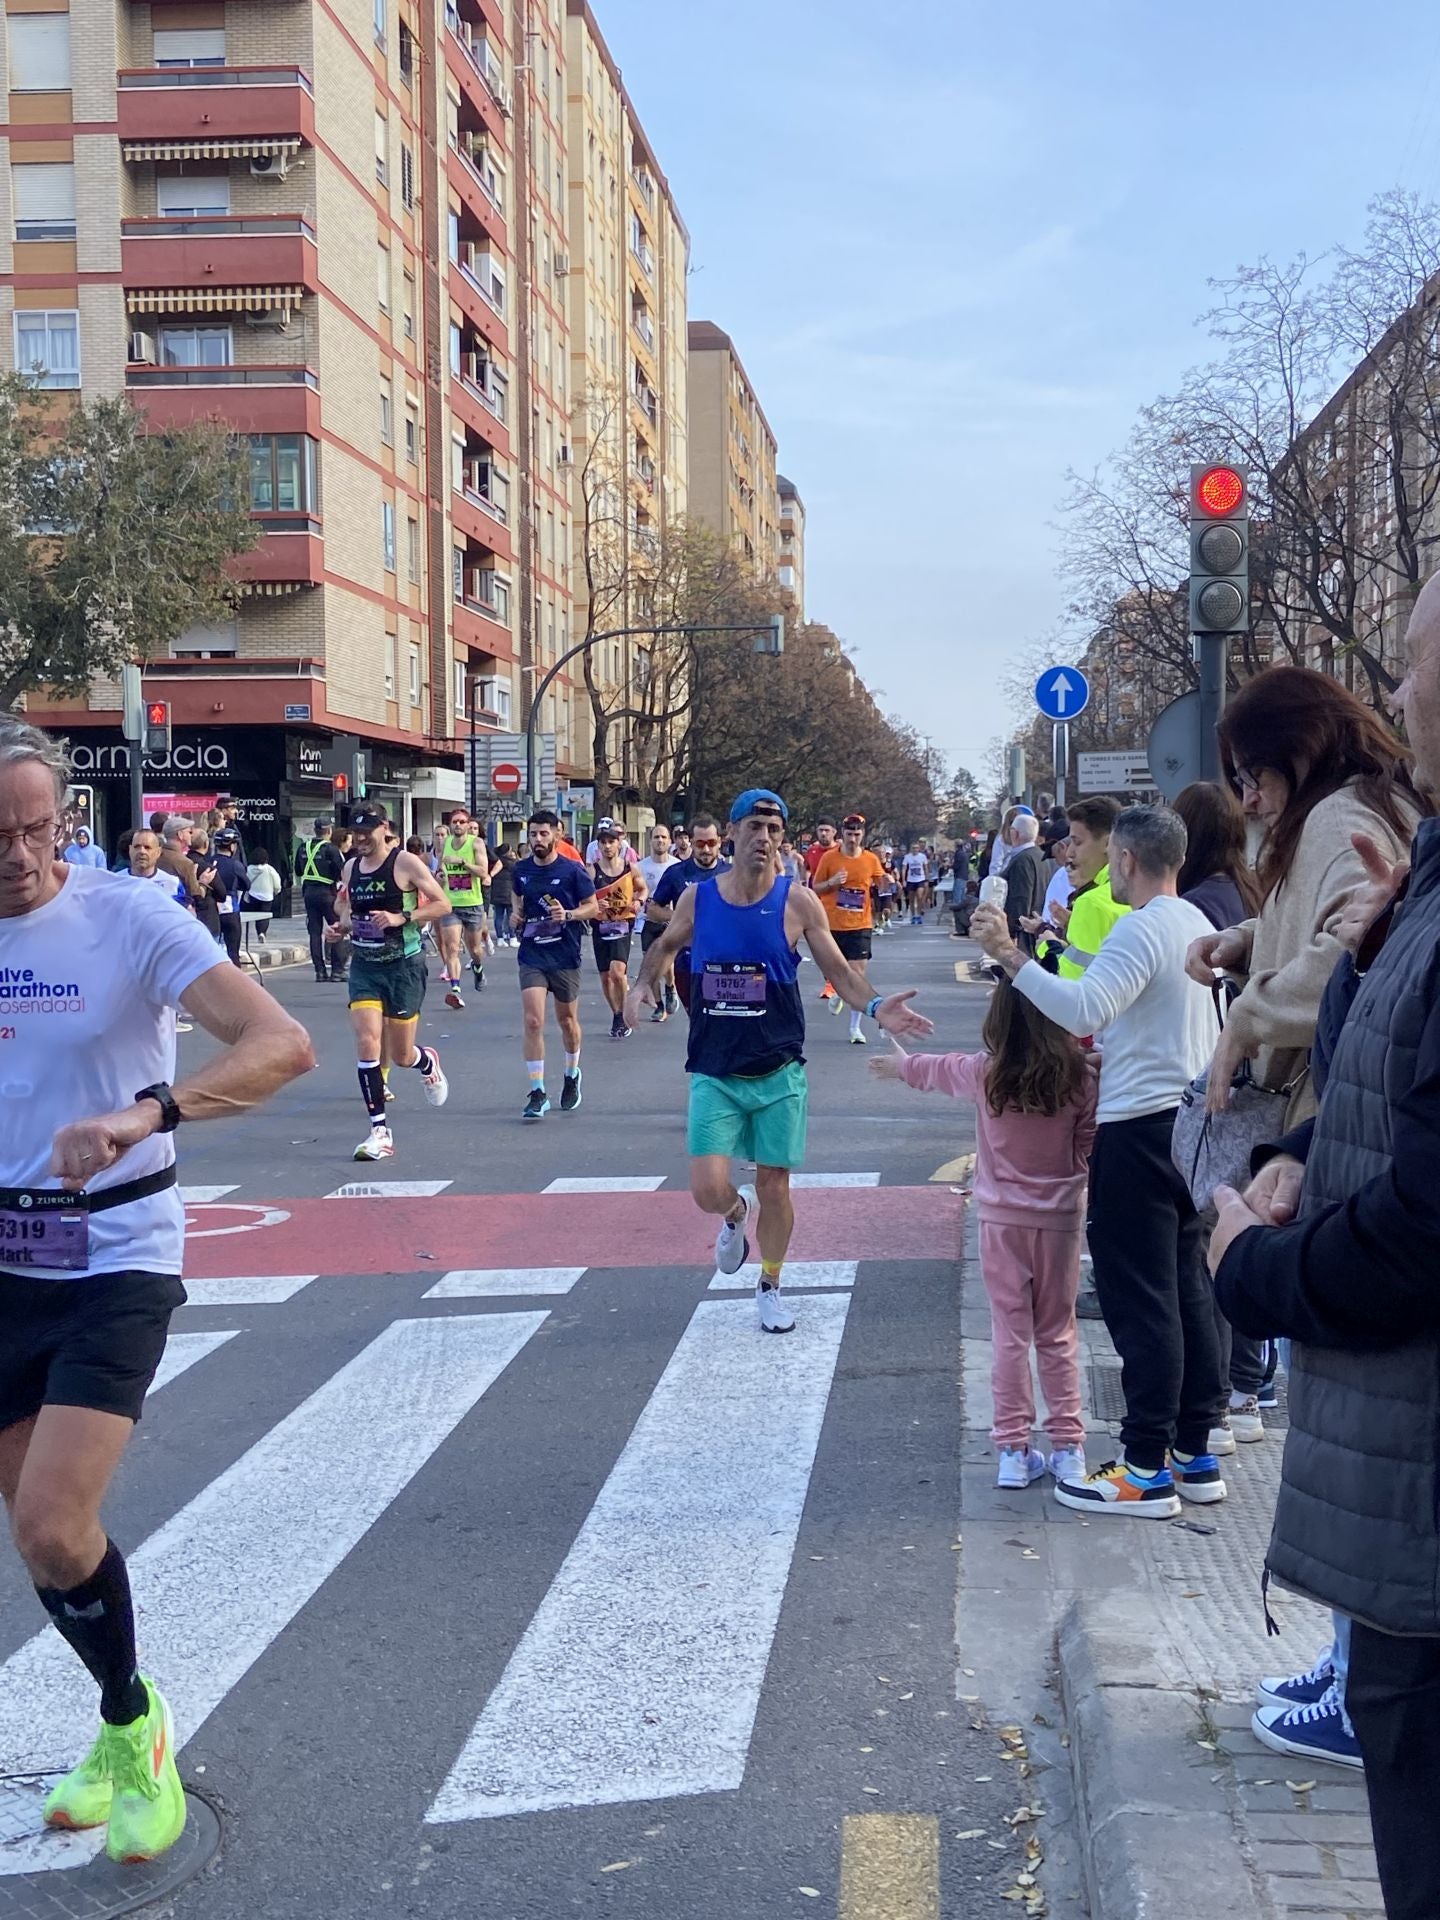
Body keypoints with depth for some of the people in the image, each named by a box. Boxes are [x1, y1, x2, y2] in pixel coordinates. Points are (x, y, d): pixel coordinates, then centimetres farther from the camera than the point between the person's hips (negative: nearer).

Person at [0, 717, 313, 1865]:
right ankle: (128, 1726, 34)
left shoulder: (129, 915, -15)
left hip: (114, 1261, -5)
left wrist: (144, 1114, -39)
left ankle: (135, 1724, 12)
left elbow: (284, 1047, -26)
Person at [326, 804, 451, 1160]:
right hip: (364, 966, 4)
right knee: (366, 1043, -12)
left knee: (401, 1055, 4)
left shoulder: (405, 863, -9)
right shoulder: (351, 867, 7)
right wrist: (340, 924, 3)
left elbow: (443, 905, -9)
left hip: (403, 964, -4)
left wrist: (401, 918, -21)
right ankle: (379, 1131, -6)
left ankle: (428, 1063, 44)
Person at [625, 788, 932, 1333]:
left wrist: (875, 1007, -18)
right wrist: (643, 983, -2)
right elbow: (665, 945, 17)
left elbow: (838, 970, 0)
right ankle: (737, 1212, 29)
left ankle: (770, 1287, 30)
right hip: (714, 1074, 1)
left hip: (778, 1073, 0)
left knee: (774, 1188, 6)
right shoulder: (697, 897, -3)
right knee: (709, 1191, -9)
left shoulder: (798, 901, -7)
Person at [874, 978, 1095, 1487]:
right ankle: (1068, 1449, 12)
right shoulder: (1081, 1080, -11)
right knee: (1058, 1336, 10)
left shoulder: (985, 1073, -6)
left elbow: (939, 1069, 15)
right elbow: (1088, 1150, -6)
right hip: (1060, 1220, 0)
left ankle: (1013, 1450, 8)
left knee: (1009, 1334, 7)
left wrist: (901, 1064, 34)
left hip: (1002, 1220, 0)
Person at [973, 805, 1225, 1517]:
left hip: (1137, 1127, -9)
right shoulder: (1197, 923, 11)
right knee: (1187, 1290, 14)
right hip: (1186, 1116, 9)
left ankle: (1147, 1471, 1)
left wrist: (1010, 956, -30)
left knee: (1140, 1299, -4)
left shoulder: (1141, 930, -18)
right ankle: (1195, 1453, 21)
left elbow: (1084, 1009, -32)